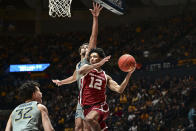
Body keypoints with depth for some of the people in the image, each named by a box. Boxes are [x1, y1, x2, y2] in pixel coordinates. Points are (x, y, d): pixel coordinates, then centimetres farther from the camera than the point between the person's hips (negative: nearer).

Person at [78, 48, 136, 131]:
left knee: (89, 119, -35)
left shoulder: (106, 77, 11)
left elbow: (119, 90, 2)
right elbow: (80, 71, -18)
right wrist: (99, 64, -24)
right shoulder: (87, 69, 8)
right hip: (87, 107, 2)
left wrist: (129, 74, -6)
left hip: (100, 106, -2)